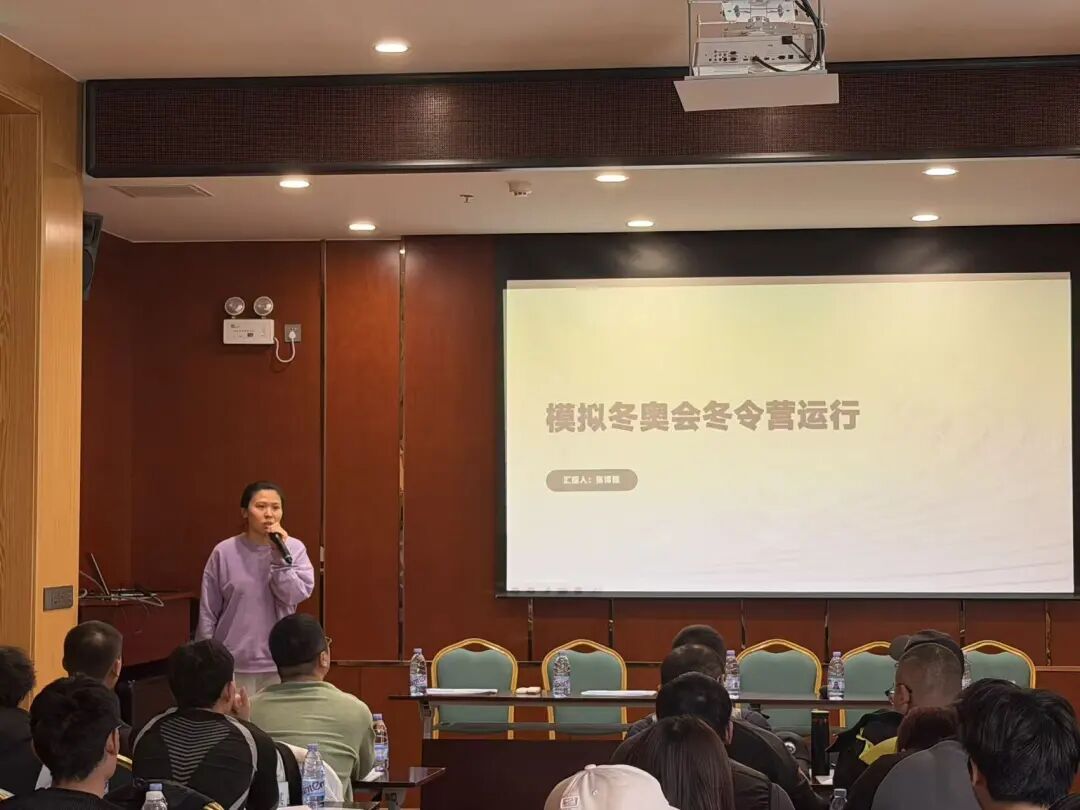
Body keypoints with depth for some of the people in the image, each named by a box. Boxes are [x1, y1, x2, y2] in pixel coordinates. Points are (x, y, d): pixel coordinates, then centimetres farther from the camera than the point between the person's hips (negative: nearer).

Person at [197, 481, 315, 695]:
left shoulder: (294, 548, -1)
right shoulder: (224, 552, -3)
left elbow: (294, 596, -12)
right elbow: (207, 613, 1)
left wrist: (279, 555, -17)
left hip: (279, 664, 1)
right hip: (233, 663, -1)